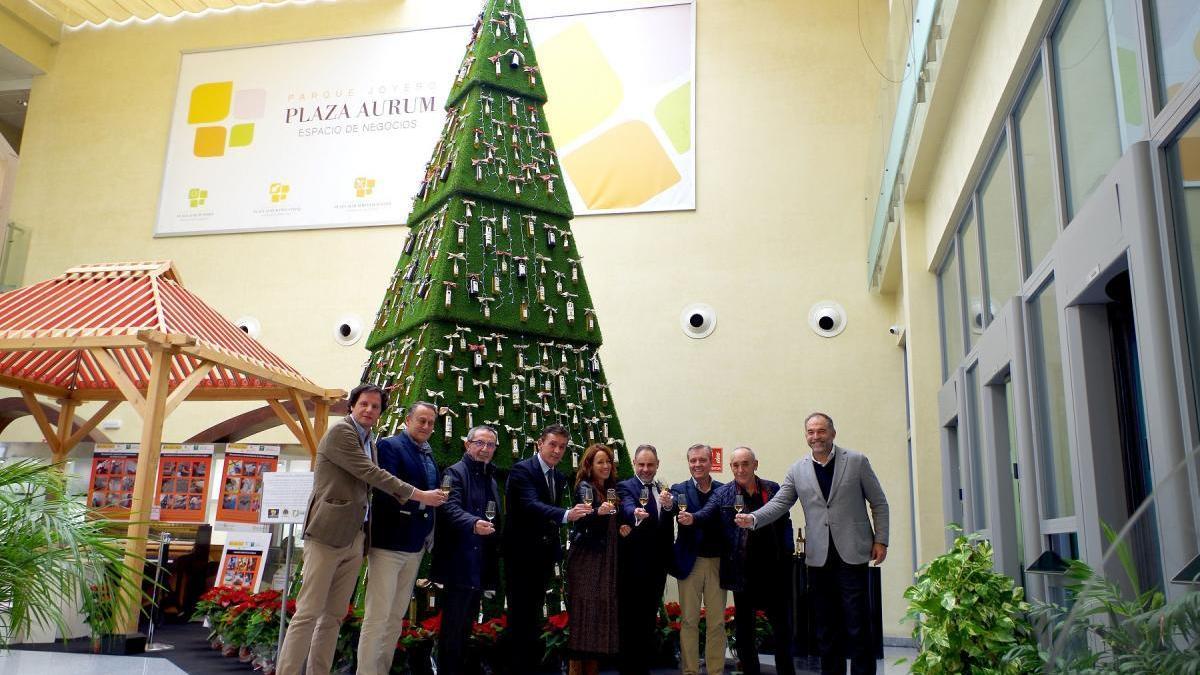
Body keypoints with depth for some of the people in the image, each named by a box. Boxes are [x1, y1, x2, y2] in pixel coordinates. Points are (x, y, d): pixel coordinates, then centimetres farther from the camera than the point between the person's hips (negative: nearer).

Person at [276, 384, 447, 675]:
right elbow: (371, 474, -14)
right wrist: (419, 495, -12)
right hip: (328, 533, -8)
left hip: (355, 538, 8)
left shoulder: (370, 441, 16)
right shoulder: (339, 431, -8)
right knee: (309, 613, -6)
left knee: (334, 616, 9)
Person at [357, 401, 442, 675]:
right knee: (377, 616, -5)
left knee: (396, 616, 13)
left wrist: (429, 532, 2)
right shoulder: (390, 446, -8)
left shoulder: (429, 456, 14)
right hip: (389, 542, -7)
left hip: (415, 545, 7)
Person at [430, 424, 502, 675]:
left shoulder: (491, 479, 18)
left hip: (480, 566, 8)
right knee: (453, 624, -4)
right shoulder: (456, 472, -7)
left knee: (467, 624, 15)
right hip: (459, 563, -8)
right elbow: (451, 508, -22)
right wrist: (473, 523, -39)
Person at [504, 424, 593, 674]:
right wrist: (566, 514, -43)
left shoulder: (559, 478, 10)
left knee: (534, 614, 15)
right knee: (521, 615, -1)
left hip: (543, 556, 7)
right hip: (521, 553, -7)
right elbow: (531, 504, -30)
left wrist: (556, 550, 6)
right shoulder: (522, 470, -14)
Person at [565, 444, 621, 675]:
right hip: (585, 560, -7)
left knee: (602, 611, 7)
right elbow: (582, 519, -25)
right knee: (584, 612, -7)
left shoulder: (612, 488, 12)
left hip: (606, 560, 7)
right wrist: (598, 511, -44)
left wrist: (623, 526, 0)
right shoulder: (584, 487, -8)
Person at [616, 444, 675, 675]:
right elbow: (627, 508, -28)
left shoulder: (663, 491, 11)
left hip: (657, 565, 6)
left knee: (649, 622, 13)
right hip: (633, 565, -5)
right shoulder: (625, 487, -6)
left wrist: (669, 506, -23)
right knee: (631, 622, 0)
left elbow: (669, 527, -2)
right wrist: (636, 514, -50)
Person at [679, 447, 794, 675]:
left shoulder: (773, 490, 3)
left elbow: (785, 524, 5)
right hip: (742, 572, 0)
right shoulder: (723, 493, 1)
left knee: (782, 626, 9)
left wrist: (786, 557, -3)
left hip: (774, 569, 1)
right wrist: (692, 518, -36)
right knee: (744, 628, 10)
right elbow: (707, 512, -14)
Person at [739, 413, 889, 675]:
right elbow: (778, 504, 2)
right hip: (819, 557, 3)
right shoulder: (798, 470, 7)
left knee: (858, 624, -2)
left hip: (852, 553, -2)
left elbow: (879, 503, 5)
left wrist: (880, 540, -2)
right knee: (827, 624, 9)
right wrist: (753, 518, -15)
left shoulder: (857, 461, 1)